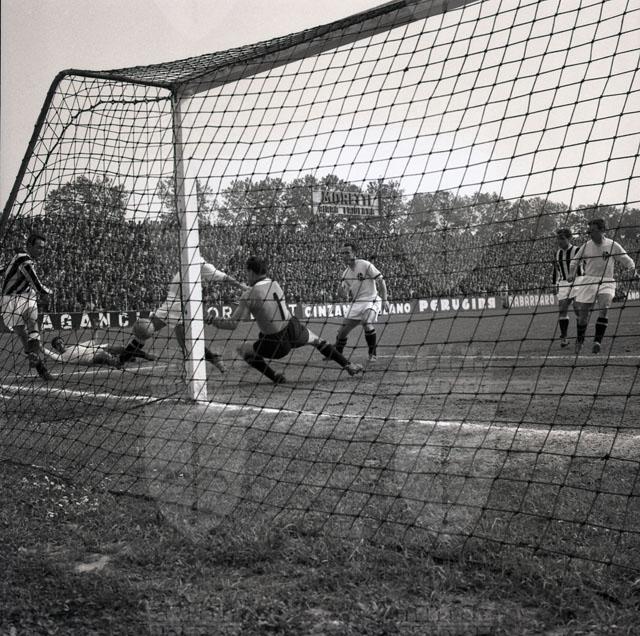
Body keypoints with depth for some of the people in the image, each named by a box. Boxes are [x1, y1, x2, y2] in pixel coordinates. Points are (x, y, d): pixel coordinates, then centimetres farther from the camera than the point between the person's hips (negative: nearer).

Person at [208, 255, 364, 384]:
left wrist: (213, 321, 0)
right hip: (294, 331, 5)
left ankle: (275, 377, 9)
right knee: (317, 341, 32)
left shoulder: (249, 295, -14)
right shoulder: (275, 284, 4)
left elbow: (233, 324, -15)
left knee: (243, 349, 16)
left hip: (277, 345, -5)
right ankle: (349, 366, 30)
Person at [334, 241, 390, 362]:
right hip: (356, 303, 7)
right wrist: (343, 290, -9)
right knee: (342, 330, 4)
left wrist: (384, 299, -15)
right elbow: (346, 294, 15)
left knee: (367, 324, -30)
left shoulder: (365, 265, -10)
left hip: (371, 301, -6)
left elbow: (381, 281, -9)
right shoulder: (346, 273, 9)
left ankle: (373, 354, -12)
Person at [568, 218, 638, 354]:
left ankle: (597, 341, -27)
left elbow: (628, 261, 8)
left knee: (604, 307, -26)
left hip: (606, 282, -2)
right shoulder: (586, 246, 6)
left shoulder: (613, 245, 0)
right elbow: (575, 261, 19)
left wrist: (632, 271, -11)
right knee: (582, 312, 0)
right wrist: (572, 273, 1)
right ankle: (579, 340, 23)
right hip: (588, 281, 2)